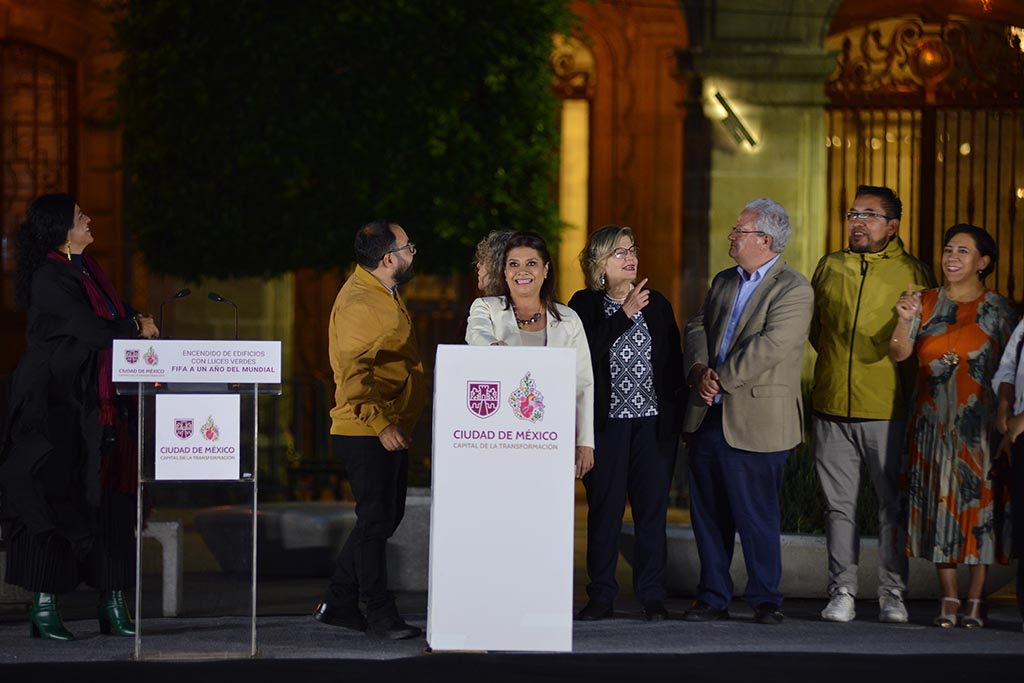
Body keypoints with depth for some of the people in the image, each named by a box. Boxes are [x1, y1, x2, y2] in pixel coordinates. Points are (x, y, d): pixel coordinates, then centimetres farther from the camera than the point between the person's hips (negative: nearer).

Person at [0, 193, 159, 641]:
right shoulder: (49, 278, -12)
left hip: (95, 406, 8)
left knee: (107, 500, 5)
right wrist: (137, 327, -4)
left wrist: (136, 321, -4)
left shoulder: (86, 270, 15)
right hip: (57, 406, -8)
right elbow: (90, 329, -20)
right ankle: (43, 607, 1)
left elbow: (113, 318, 19)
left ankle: (113, 603, 9)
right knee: (54, 500, -5)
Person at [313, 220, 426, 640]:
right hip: (367, 432, -10)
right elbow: (354, 373, -24)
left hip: (391, 429, 10)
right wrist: (380, 424, -29)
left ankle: (338, 604, 22)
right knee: (376, 520, -5)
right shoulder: (358, 303, -17)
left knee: (385, 518, 14)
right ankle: (380, 616, 2)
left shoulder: (384, 294, 16)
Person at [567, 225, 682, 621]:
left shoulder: (657, 305, 11)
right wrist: (625, 313, -16)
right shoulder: (585, 305, 3)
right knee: (604, 508, 0)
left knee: (652, 508, 1)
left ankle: (652, 596, 6)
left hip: (653, 422, 2)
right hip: (606, 422, -2)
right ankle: (601, 596, 6)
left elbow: (675, 363, 12)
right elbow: (588, 351, -14)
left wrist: (673, 415, 4)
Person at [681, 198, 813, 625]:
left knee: (756, 517, -1)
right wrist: (699, 369, -7)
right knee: (707, 514, 9)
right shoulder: (724, 282, 17)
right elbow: (697, 328, 13)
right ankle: (712, 598, 18)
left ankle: (765, 599, 12)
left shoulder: (793, 289, -8)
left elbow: (769, 346, -18)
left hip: (755, 423, -7)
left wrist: (720, 379, -15)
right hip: (708, 416, 7)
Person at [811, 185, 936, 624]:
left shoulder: (913, 274, 0)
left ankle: (892, 595, 5)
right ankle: (842, 592, 11)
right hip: (833, 407, 3)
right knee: (839, 504, 5)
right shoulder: (829, 267, 11)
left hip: (887, 410, -3)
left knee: (893, 504, -1)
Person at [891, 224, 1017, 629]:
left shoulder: (998, 309, 3)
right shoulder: (927, 303, 6)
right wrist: (904, 319, -23)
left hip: (980, 425, -2)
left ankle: (975, 600, 5)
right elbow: (899, 353, -4)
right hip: (934, 424, 2)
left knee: (980, 504, -1)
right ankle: (948, 599, 7)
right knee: (940, 504, 2)